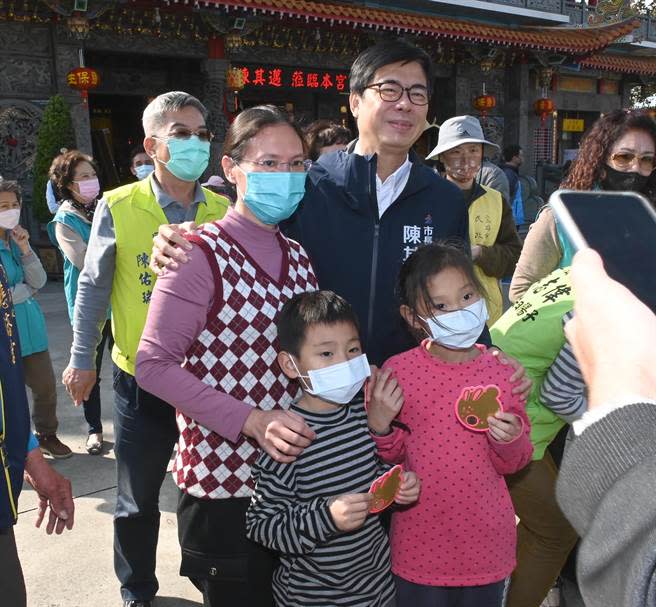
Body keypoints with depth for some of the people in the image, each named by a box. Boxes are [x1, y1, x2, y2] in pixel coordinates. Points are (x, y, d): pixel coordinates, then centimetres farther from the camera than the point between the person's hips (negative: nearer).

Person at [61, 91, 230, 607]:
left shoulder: (223, 212, -3)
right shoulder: (118, 208, -9)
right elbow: (93, 288, 1)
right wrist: (82, 359, 5)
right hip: (141, 379, -1)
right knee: (139, 499, 15)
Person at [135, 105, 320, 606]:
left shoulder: (300, 259, 7)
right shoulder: (203, 254, -13)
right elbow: (154, 366, -16)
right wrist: (253, 421, -24)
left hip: (295, 479, 6)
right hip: (226, 485, -6)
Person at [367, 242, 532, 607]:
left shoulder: (503, 372, -7)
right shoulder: (398, 371, -11)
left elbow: (514, 464, 2)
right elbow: (393, 453, 1)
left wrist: (510, 440, -19)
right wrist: (379, 424, -18)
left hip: (487, 540, 2)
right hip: (420, 544, -1)